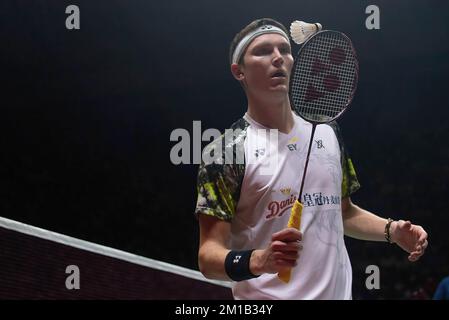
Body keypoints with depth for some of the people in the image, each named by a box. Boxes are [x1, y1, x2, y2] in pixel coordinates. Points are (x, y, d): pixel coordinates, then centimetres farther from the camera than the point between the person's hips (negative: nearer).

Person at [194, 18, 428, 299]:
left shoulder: (327, 131, 8)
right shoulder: (227, 151, -11)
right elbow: (209, 255, -15)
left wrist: (391, 230, 3)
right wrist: (258, 261, -34)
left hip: (338, 291, 5)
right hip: (267, 298, -5)